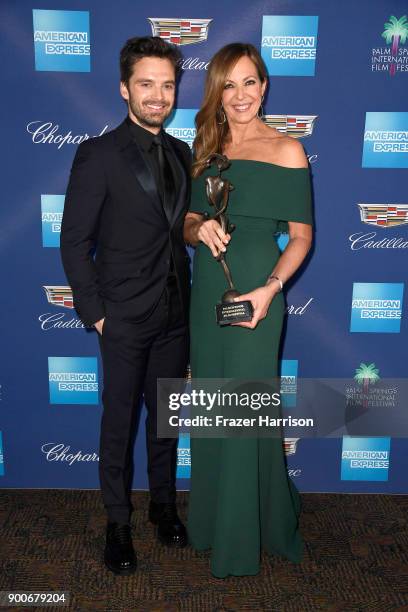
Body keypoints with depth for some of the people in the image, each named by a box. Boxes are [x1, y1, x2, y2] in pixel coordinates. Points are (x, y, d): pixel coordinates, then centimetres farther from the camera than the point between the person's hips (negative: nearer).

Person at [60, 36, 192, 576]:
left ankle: (164, 505, 38)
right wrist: (94, 313, -10)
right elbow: (74, 242, -9)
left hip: (175, 314, 5)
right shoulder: (98, 155, -9)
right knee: (119, 423, 9)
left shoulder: (181, 154, 8)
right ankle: (118, 522, 29)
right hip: (124, 318, -5)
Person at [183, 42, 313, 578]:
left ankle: (244, 536, 26)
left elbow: (301, 235, -5)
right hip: (206, 291, 5)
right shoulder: (206, 148, 10)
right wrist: (201, 229, -12)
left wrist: (271, 288, -19)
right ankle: (212, 519, 37)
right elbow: (187, 224, 12)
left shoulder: (286, 150, -5)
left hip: (254, 294, -5)